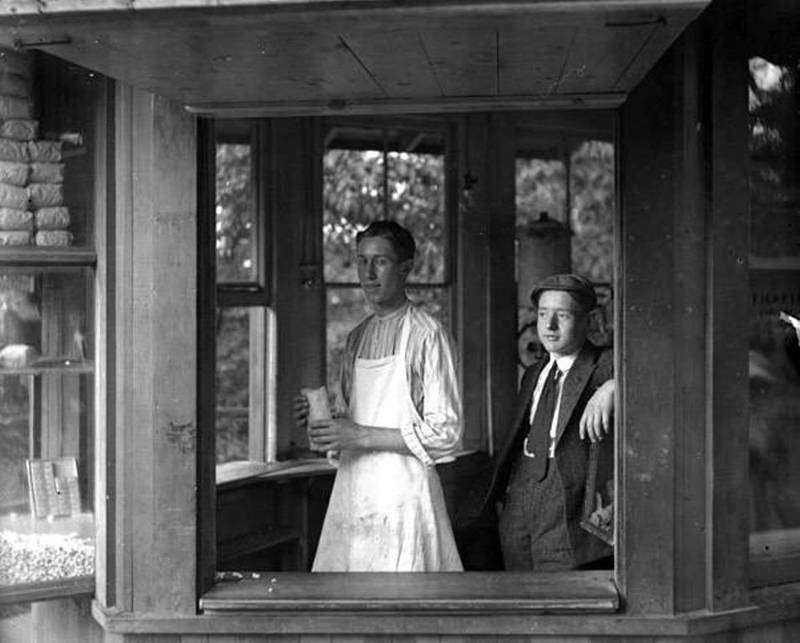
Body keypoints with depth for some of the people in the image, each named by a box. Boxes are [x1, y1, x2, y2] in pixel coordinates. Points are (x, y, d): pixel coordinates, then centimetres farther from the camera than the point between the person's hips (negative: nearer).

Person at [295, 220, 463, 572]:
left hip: (403, 492, -6)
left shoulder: (427, 334, -7)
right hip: (351, 489, 6)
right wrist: (322, 419, 1)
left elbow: (445, 434, -11)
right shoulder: (357, 338, 15)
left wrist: (361, 436, -15)